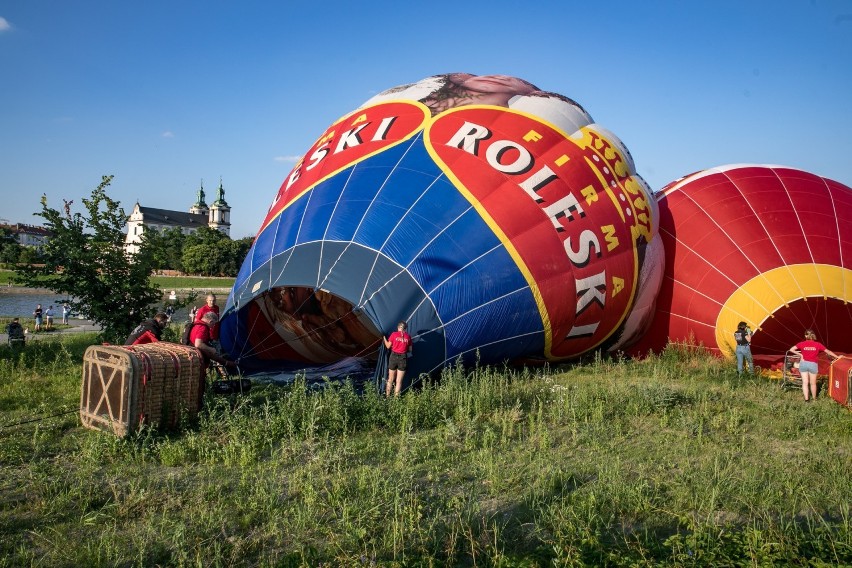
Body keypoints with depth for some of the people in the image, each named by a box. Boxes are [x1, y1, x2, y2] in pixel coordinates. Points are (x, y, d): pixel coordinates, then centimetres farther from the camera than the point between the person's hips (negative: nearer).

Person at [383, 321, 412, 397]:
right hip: (403, 358, 0)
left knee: (390, 379, 13)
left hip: (394, 356, 0)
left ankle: (387, 397, 18)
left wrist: (384, 338, 18)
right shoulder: (408, 337, 2)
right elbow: (410, 350, 8)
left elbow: (388, 346, 3)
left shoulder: (394, 334, -3)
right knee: (399, 381, 6)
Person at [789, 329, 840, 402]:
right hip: (813, 364, 0)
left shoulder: (802, 344, -4)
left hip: (803, 364, 0)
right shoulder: (817, 344, -4)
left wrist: (800, 354, 5)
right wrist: (837, 357, 15)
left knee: (805, 382, 5)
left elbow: (791, 349, -4)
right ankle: (814, 398, 26)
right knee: (813, 383, 13)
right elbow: (828, 352, 3)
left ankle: (806, 399, 4)